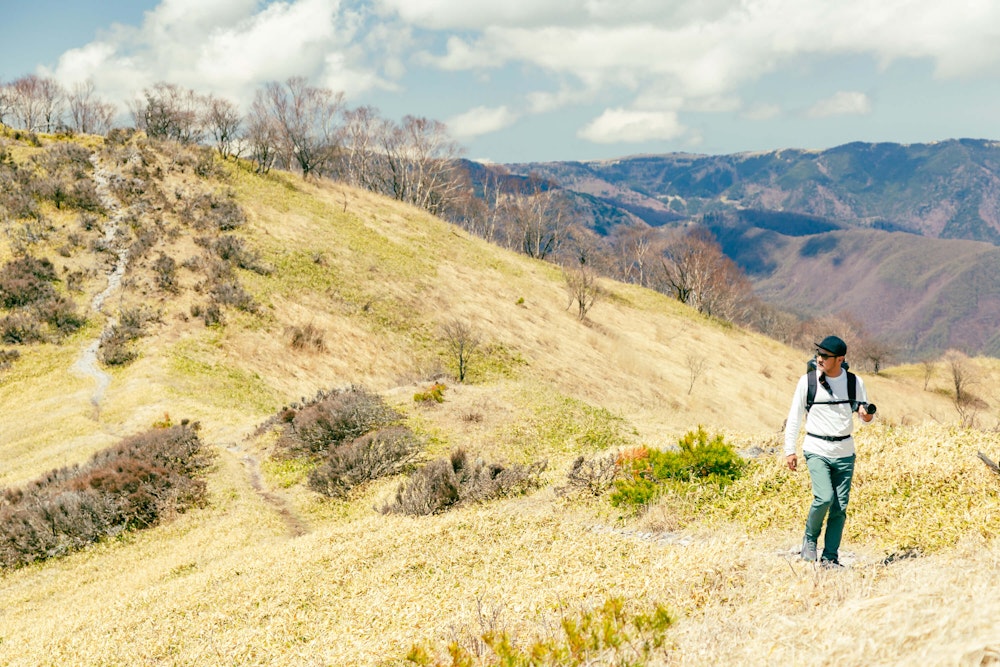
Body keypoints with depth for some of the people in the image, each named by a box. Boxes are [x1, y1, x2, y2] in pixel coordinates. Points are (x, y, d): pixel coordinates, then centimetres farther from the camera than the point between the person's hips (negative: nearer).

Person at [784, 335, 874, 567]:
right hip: (817, 450, -2)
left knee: (840, 507, 2)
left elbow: (864, 412, 13)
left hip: (845, 452, 3)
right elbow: (794, 417, 2)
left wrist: (867, 414, -12)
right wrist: (789, 450, -1)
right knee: (824, 497, -19)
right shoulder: (807, 381, -4)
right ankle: (810, 538, 7)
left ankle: (830, 557, 15)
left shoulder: (855, 382, 1)